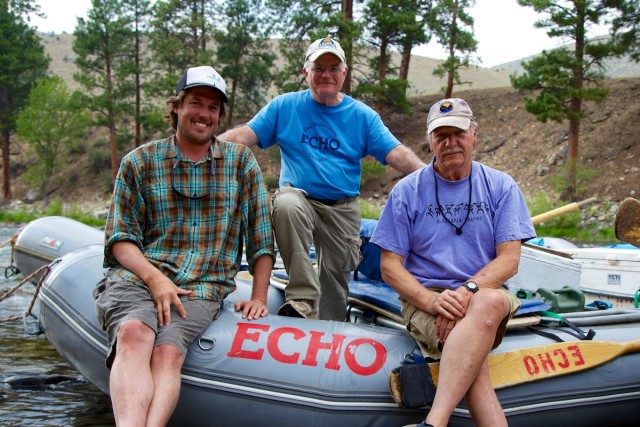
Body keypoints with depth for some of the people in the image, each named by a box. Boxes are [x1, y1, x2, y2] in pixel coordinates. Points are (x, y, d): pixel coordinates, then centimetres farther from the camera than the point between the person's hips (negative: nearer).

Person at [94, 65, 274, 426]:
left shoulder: (241, 162, 15)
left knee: (168, 352, -30)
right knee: (134, 334, -33)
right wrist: (154, 278, -11)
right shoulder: (140, 162, 13)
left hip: (203, 287, 0)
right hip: (137, 275, 0)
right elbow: (121, 238, 7)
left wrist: (258, 298, 6)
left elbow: (261, 235, 13)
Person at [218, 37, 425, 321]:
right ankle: (303, 298, -31)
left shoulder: (362, 116, 6)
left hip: (343, 209, 2)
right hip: (298, 195, -2)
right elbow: (244, 135, -4)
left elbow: (396, 154, -2)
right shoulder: (285, 106, 4)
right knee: (287, 205, -36)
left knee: (337, 275, 2)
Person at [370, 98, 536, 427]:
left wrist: (467, 291, -20)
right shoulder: (407, 191, 5)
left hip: (486, 293, 1)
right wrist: (432, 300, -18)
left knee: (489, 303, -38)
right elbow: (389, 266, 1)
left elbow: (509, 260, -1)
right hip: (424, 298, 0)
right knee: (472, 350, -35)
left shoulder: (501, 187, 7)